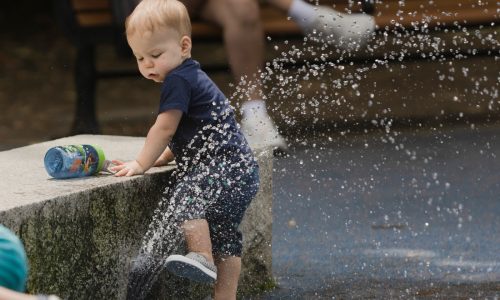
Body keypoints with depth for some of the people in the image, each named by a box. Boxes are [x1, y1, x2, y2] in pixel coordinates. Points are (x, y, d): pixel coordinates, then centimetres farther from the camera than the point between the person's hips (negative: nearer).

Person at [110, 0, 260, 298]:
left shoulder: (178, 80, -11)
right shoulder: (192, 77, 22)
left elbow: (164, 128, -12)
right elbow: (183, 134, 31)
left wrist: (142, 164, -2)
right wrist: (160, 159, 24)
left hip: (223, 165, -11)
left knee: (185, 197, -32)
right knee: (223, 234, 14)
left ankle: (203, 259, -37)